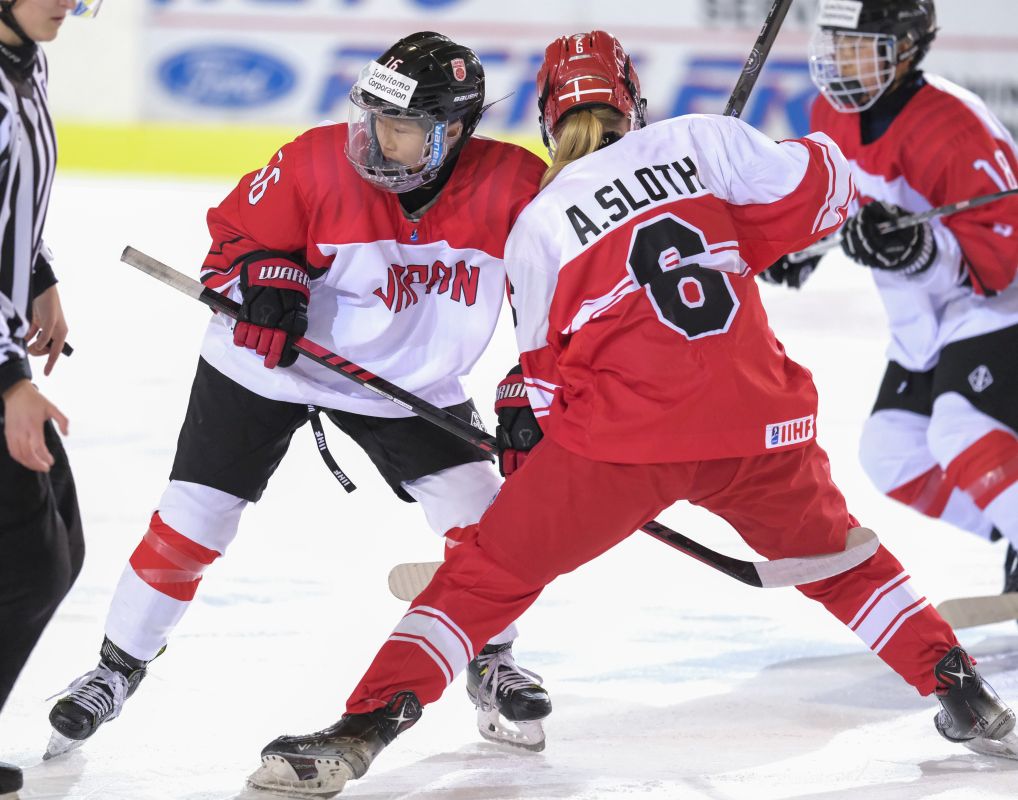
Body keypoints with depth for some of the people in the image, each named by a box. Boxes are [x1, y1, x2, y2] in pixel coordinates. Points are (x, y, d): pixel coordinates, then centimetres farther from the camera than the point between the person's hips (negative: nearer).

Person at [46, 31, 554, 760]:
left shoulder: (512, 187, -22)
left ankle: (493, 669, 16)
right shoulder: (321, 162, -25)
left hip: (409, 376, 2)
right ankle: (118, 669, 16)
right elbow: (237, 230, -10)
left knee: (476, 506, -9)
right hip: (268, 360, -1)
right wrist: (261, 281, -29)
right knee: (192, 518, -3)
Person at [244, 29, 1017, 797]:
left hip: (626, 432, -2)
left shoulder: (538, 224, 6)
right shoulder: (701, 141, 6)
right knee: (835, 554, 28)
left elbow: (549, 373, 12)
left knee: (488, 570, 7)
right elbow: (817, 186, 5)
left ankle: (364, 730, -5)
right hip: (758, 421, 2)